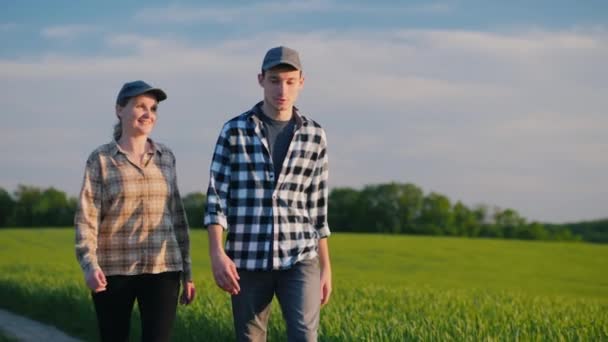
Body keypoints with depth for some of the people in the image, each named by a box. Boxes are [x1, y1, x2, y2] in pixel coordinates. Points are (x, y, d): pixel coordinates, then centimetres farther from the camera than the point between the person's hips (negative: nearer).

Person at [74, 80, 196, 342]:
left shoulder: (165, 157, 10)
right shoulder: (100, 160, -1)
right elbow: (86, 219, -8)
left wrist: (186, 271, 12)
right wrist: (89, 265, -23)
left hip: (161, 270, 2)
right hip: (113, 271, -2)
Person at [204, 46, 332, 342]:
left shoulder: (313, 135, 7)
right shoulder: (235, 131, 1)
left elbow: (317, 205, 12)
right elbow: (217, 195, -2)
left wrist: (326, 265, 11)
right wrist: (216, 254, -15)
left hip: (300, 259, 1)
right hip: (248, 259, 0)